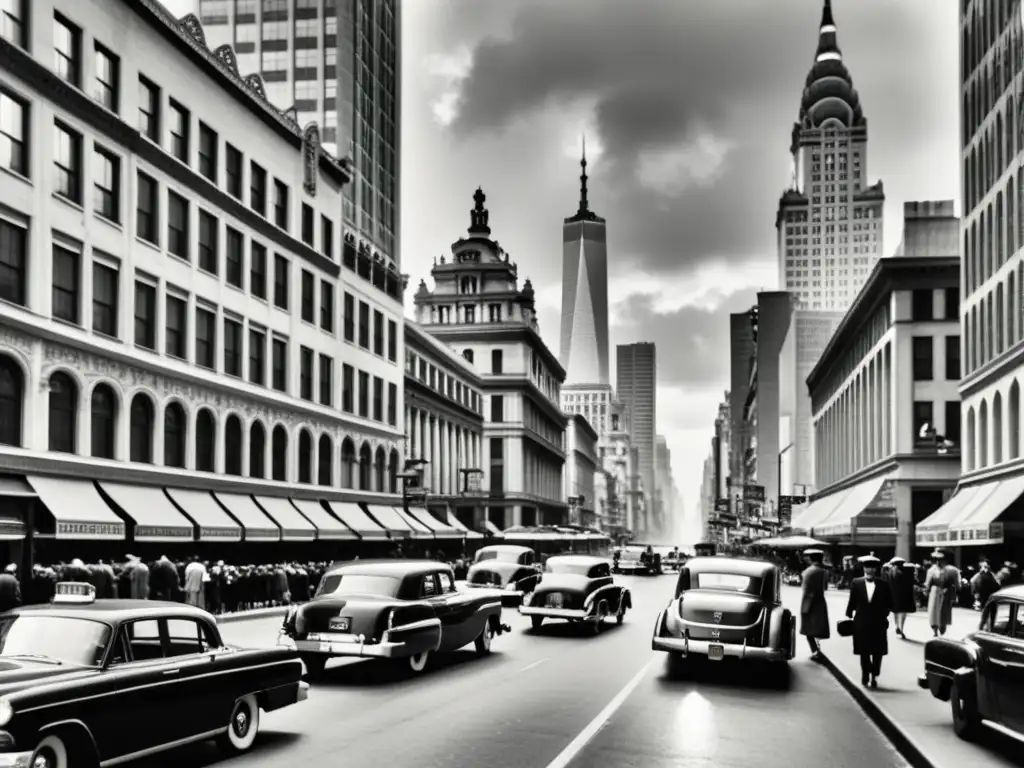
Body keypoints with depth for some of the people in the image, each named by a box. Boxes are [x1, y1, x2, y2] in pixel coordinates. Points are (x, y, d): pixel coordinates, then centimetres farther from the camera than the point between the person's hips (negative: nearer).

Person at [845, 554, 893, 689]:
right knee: (864, 652, 7)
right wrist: (849, 616, 2)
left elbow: (889, 603, 6)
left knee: (877, 652, 6)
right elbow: (852, 602, 3)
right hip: (861, 623, 0)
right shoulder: (856, 583, -1)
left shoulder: (883, 585, -1)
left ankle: (874, 677, 20)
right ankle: (866, 677, 18)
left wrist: (884, 615, -1)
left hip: (878, 624, 0)